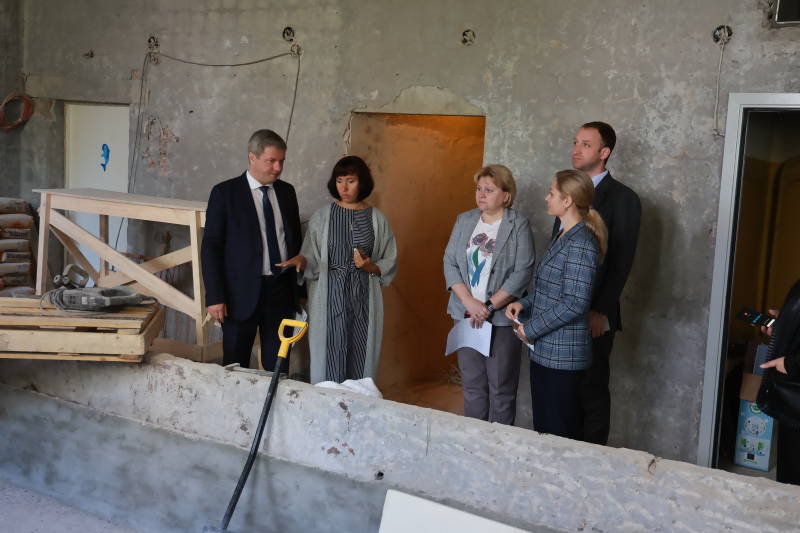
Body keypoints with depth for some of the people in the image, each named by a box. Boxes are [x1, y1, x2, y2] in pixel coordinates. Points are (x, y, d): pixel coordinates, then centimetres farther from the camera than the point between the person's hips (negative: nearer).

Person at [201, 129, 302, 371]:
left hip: (282, 290, 4)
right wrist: (215, 297, -12)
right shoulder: (225, 193, -5)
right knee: (236, 368, 6)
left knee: (278, 367, 9)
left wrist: (300, 289, 12)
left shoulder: (287, 191, 8)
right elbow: (211, 246, -7)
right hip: (242, 292, -4)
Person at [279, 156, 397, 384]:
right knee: (328, 359, -2)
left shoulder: (377, 219, 5)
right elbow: (313, 259, 4)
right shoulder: (322, 217, 5)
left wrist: (371, 267, -10)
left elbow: (389, 264, 9)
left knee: (360, 360, 0)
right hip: (329, 298, 0)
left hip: (364, 298, 0)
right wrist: (301, 259, -17)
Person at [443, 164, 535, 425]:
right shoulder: (464, 220, 9)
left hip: (502, 318, -4)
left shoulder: (518, 225, -4)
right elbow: (450, 262, 4)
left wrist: (489, 306, -15)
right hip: (466, 315, 4)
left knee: (501, 389, 2)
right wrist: (469, 302, -10)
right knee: (472, 384, 12)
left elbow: (523, 272, -11)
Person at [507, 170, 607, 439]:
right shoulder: (562, 237, 13)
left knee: (559, 434, 0)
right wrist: (524, 304, 4)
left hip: (563, 354, -9)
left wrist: (531, 329, -15)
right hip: (544, 350, 9)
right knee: (542, 427, 16)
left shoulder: (581, 244, -17)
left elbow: (575, 303, -22)